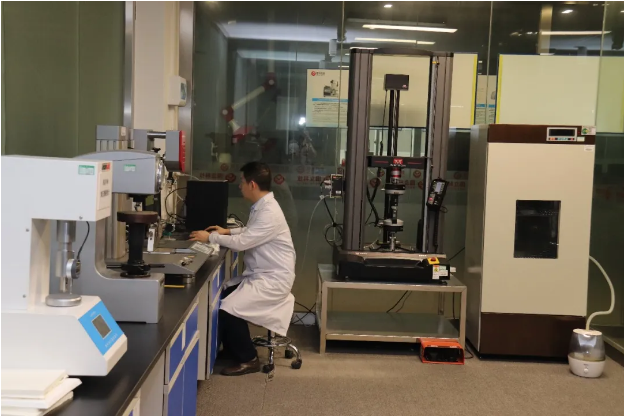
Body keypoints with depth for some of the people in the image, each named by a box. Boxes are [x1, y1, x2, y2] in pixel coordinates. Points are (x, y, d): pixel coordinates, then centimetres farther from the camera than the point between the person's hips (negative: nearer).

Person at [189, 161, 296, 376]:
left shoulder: (269, 213, -24)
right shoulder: (261, 206, 9)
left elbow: (242, 242, -26)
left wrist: (210, 237, -14)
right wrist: (227, 231, 17)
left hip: (273, 279, -10)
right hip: (258, 274, 10)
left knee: (228, 309, -20)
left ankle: (248, 359, -2)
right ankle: (234, 348, 20)